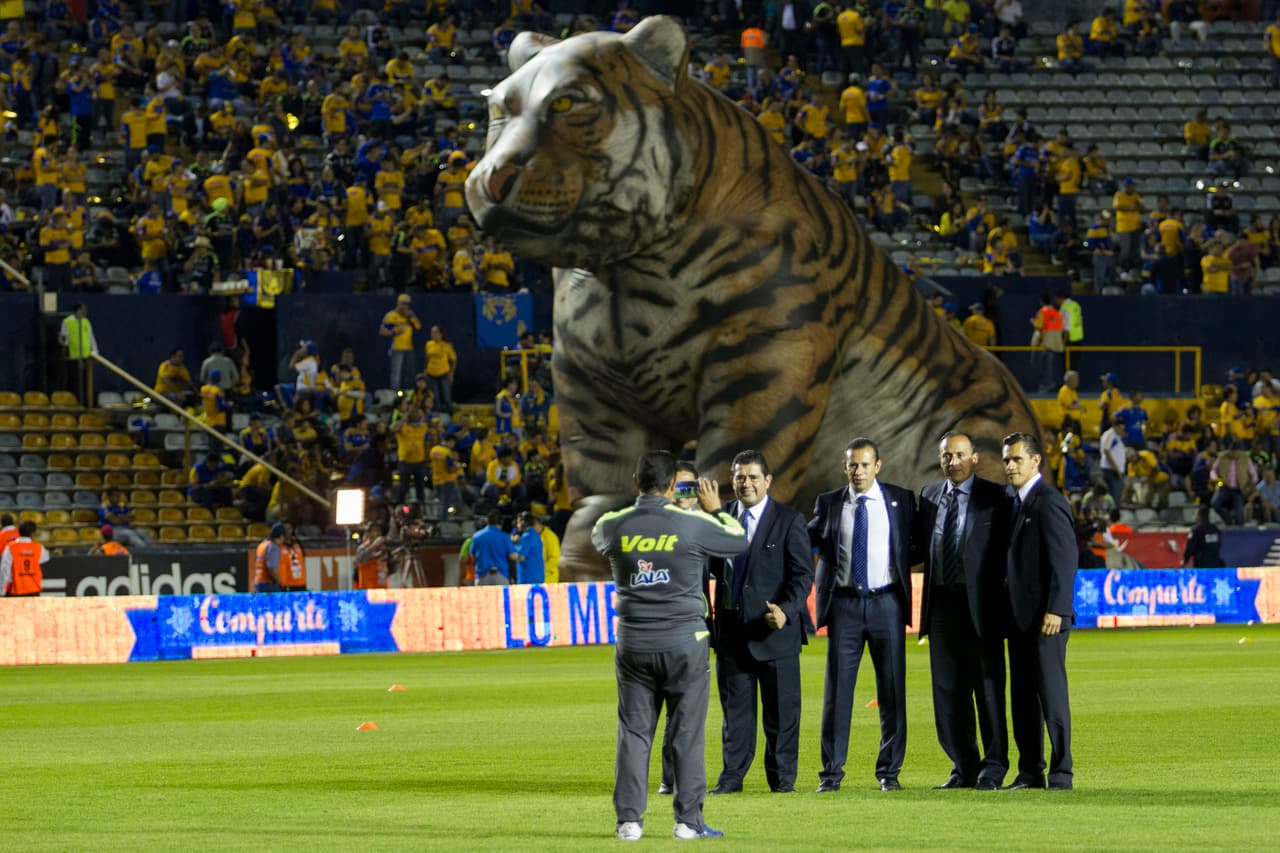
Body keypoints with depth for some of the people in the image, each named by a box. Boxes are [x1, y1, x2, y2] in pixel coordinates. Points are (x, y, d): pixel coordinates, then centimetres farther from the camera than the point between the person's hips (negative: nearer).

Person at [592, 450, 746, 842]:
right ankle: (688, 820, 3)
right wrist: (714, 508, 22)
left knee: (633, 733, 7)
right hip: (684, 643, -2)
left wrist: (644, 504, 26)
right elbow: (739, 540, 7)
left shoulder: (614, 526, -3)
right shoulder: (692, 525, -9)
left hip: (633, 644, 2)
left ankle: (629, 820, 5)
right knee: (687, 734, 3)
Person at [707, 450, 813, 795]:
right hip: (732, 630, 3)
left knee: (781, 708, 3)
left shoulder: (788, 521, -3)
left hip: (775, 627, -3)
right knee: (735, 705, 7)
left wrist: (786, 610, -22)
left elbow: (802, 573, -8)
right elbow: (713, 565, 16)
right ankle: (732, 776, 12)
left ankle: (782, 777, 12)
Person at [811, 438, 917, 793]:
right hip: (843, 604, 0)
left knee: (892, 690, 2)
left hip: (886, 603, 0)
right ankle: (831, 771, 4)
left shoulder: (901, 500, 5)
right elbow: (808, 542, 13)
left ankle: (889, 770, 9)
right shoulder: (828, 504, 7)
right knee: (837, 690, 0)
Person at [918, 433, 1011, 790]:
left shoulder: (994, 498, -4)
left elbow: (1005, 550, -5)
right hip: (942, 601, 5)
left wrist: (1000, 597, -11)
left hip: (980, 605, -5)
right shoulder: (929, 495, 12)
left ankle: (993, 767, 5)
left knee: (988, 687, -1)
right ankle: (963, 767, 14)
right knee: (948, 690, 7)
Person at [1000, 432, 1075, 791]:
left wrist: (1055, 610, -22)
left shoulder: (1048, 502, -11)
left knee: (1052, 693, -7)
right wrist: (1009, 613, 14)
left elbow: (1066, 558, -17)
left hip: (1045, 616, -9)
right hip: (1020, 615, 9)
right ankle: (1030, 772, 13)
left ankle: (1061, 773, -4)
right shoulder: (1016, 502, 16)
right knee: (1022, 696, 9)